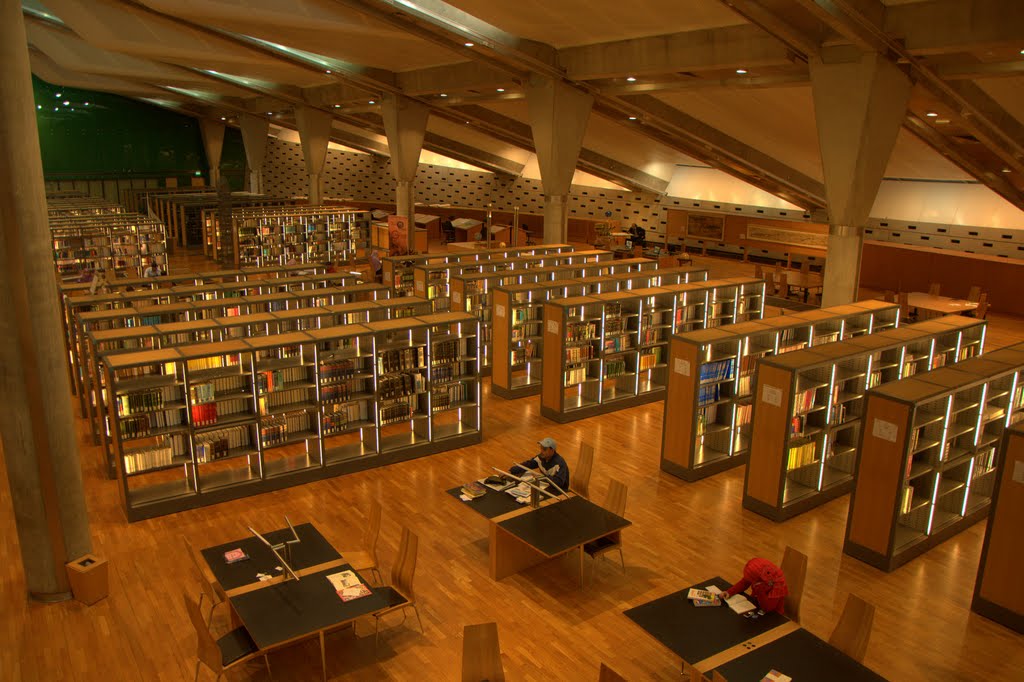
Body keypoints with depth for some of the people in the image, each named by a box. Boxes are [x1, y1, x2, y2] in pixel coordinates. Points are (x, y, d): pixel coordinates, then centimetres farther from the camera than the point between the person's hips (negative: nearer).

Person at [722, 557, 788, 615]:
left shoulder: (778, 584, -33)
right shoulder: (756, 572, -19)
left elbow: (767, 608, -32)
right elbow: (744, 582, -1)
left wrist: (760, 589, -40)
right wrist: (729, 592, -14)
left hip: (771, 614, -6)